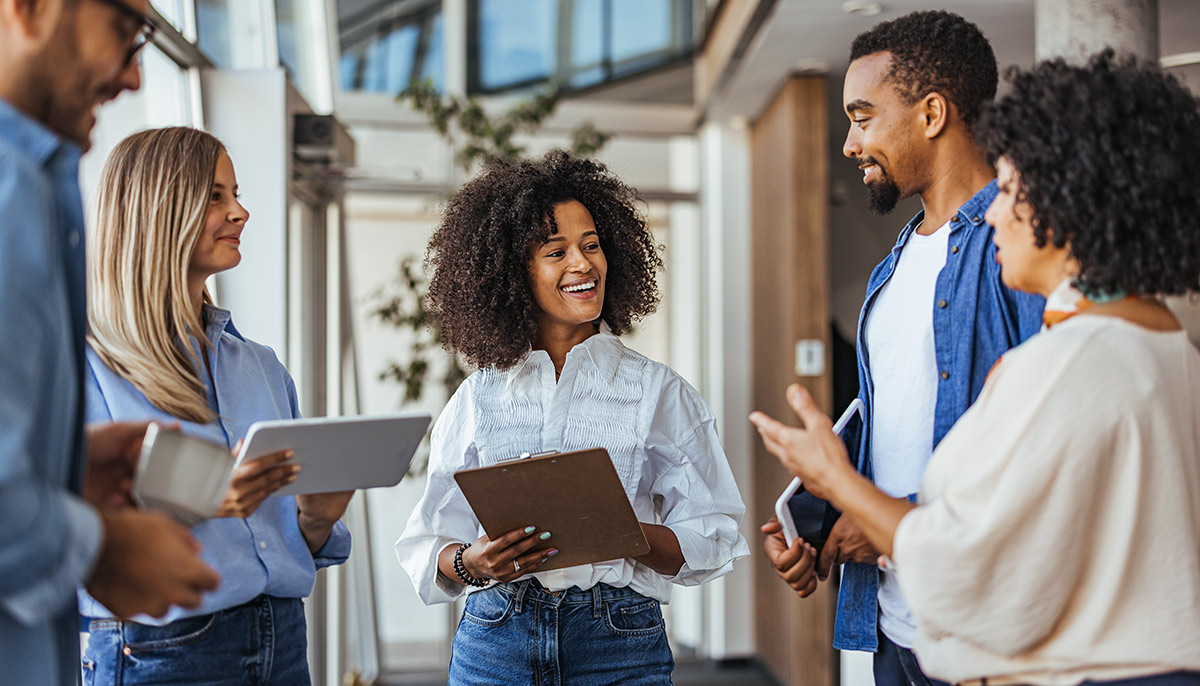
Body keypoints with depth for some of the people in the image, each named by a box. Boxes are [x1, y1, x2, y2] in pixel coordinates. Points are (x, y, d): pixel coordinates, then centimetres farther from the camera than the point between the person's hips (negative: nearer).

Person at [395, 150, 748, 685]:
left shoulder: (658, 392, 1)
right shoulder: (478, 398, 6)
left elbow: (711, 543, -4)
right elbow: (427, 544, 6)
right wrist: (470, 563, -15)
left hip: (619, 643, -1)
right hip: (494, 639, 1)